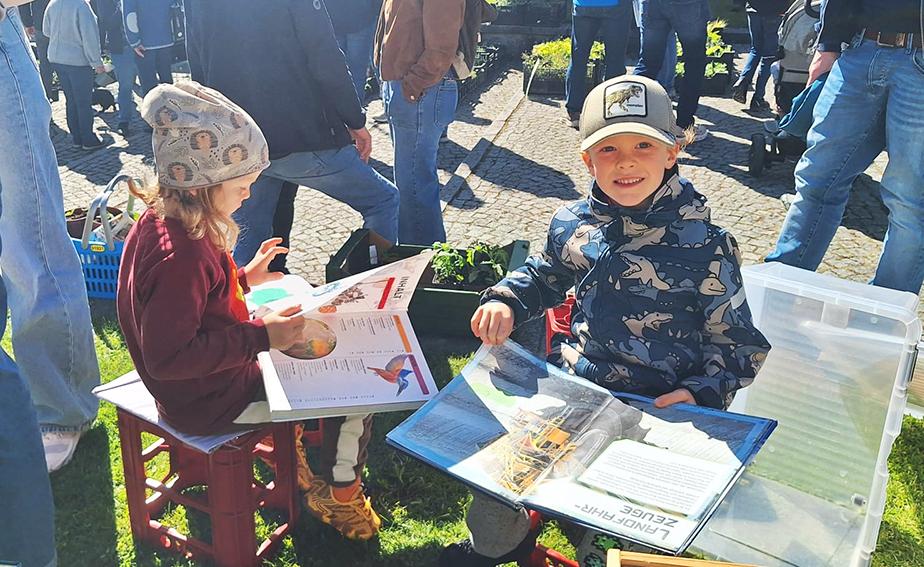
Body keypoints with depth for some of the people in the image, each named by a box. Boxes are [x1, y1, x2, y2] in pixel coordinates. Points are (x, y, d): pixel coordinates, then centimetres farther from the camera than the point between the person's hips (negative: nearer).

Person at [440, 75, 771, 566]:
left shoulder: (706, 247, -12)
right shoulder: (572, 224, 1)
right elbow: (543, 276, 21)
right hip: (570, 380, 5)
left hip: (655, 409, -4)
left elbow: (736, 345, -4)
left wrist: (700, 393, -20)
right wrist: (505, 302, 2)